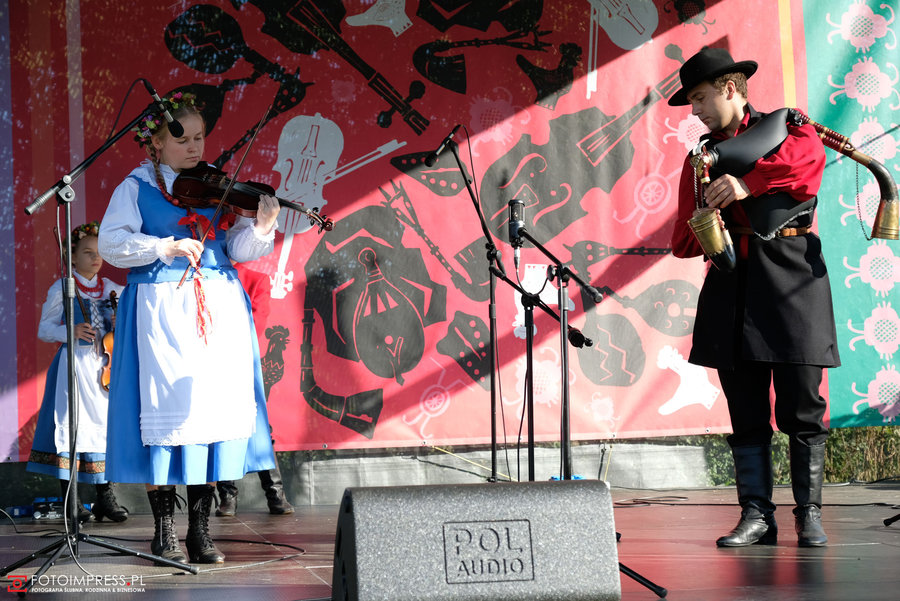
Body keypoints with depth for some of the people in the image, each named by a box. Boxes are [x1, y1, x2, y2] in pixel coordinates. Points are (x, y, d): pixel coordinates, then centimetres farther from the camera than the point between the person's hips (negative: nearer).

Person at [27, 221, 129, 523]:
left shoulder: (111, 289, 11)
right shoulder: (61, 289, 0)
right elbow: (44, 329, 1)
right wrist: (70, 332, -17)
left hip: (104, 366, 4)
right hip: (73, 364, -4)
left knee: (105, 424, 4)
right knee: (70, 425, -6)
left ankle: (105, 496, 13)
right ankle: (72, 502, -1)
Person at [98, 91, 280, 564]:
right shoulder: (137, 187, 4)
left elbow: (238, 250, 5)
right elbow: (111, 243, -6)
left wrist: (262, 228, -14)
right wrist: (165, 247, -16)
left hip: (219, 310, 3)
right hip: (161, 310, -3)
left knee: (214, 408, -1)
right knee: (165, 411, -4)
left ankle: (200, 530, 7)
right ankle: (164, 530, 6)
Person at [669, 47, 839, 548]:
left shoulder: (786, 128, 10)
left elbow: (808, 155, -15)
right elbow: (685, 239, 18)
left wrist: (748, 182, -23)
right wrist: (700, 231, -6)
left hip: (791, 275, -4)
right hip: (731, 283, 4)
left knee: (802, 407, -4)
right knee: (746, 412, 3)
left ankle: (810, 515, 4)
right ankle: (757, 516, 6)